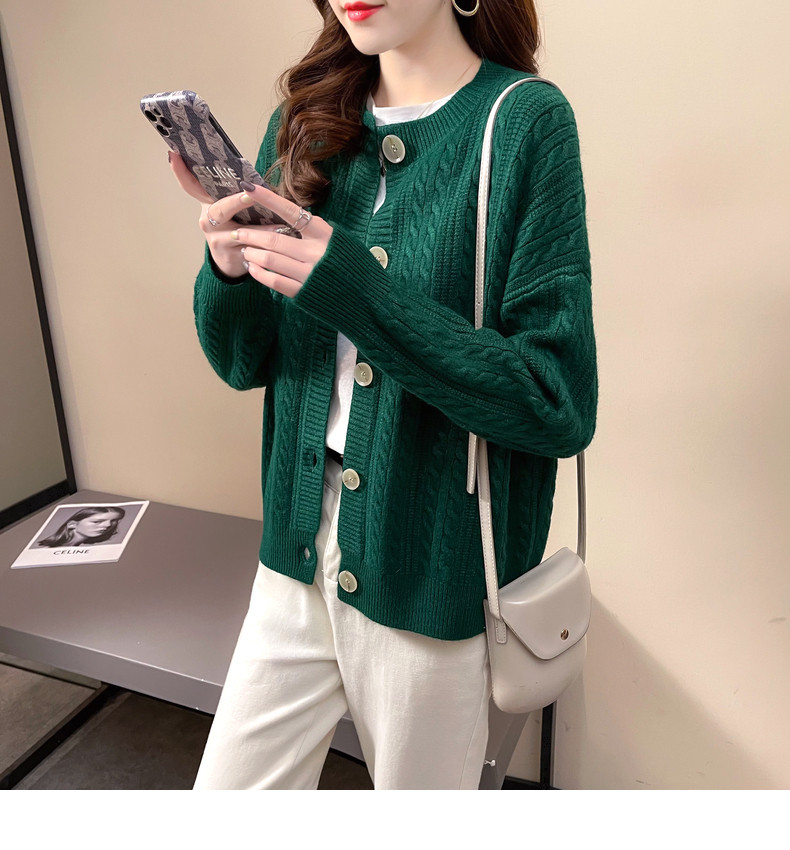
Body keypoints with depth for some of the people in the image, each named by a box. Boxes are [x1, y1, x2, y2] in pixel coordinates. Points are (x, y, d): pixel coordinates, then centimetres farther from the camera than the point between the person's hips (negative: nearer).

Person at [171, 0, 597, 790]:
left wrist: (356, 291, -24)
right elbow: (244, 363, 7)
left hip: (437, 575, -3)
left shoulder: (526, 121, -10)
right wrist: (229, 272, -14)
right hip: (299, 552, 4)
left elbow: (560, 408, -16)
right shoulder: (302, 124, 5)